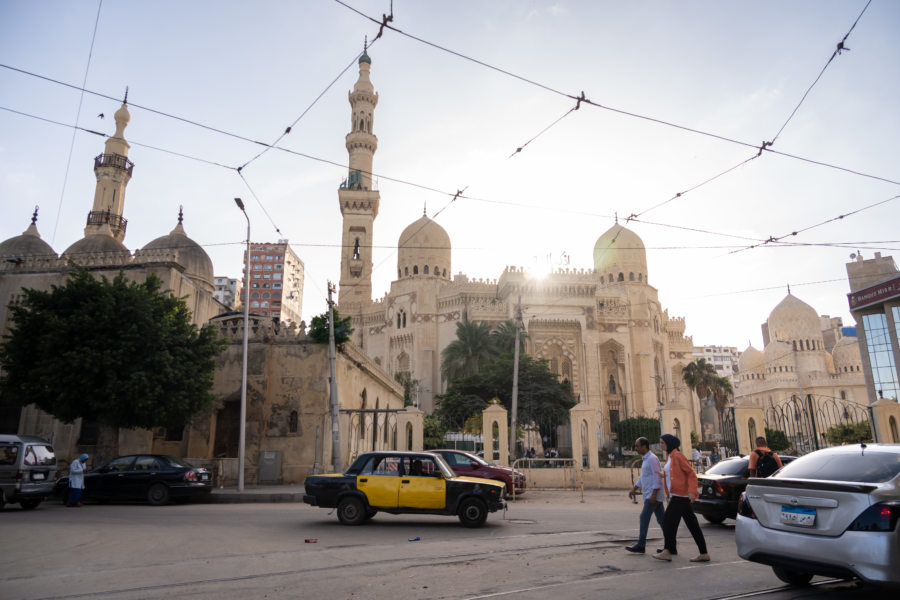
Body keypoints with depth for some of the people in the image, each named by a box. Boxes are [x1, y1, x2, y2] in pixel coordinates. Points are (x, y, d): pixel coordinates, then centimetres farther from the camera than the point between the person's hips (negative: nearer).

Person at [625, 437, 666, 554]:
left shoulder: (652, 458, -14)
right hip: (649, 494, 10)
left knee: (644, 517, -8)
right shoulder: (645, 459, 16)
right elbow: (643, 477, 24)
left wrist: (653, 494, -23)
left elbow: (658, 477, -20)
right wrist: (633, 489, 21)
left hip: (653, 494, -10)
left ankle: (641, 545, -4)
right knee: (661, 519, 10)